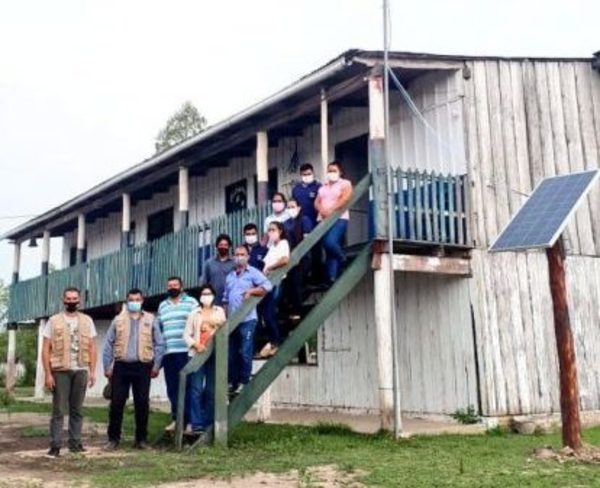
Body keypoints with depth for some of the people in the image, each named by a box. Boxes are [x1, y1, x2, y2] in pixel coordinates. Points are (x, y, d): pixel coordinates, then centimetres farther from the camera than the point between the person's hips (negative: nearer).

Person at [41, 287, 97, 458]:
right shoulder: (54, 321, 1)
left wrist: (92, 371, 1)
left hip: (81, 370, 2)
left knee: (77, 409, 7)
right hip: (60, 370, -2)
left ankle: (75, 443, 14)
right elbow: (46, 349, -1)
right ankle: (55, 445, 3)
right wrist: (48, 373, -8)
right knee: (58, 409, -2)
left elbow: (92, 347, 9)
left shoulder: (87, 321, 8)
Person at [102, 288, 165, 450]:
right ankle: (113, 438, 12)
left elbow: (159, 344, 6)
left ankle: (141, 438, 13)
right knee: (116, 403, 1)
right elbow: (108, 345, 8)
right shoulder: (118, 320, 9)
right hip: (121, 366, 1)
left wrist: (156, 365, -1)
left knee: (142, 404, 3)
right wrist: (107, 367, 2)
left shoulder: (150, 320, 7)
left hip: (142, 367, 0)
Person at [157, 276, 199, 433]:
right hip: (167, 352, 5)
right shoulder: (162, 305, 21)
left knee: (186, 386, -6)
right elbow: (159, 328, 23)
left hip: (186, 351, -5)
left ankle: (187, 419, -3)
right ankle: (176, 418, 10)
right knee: (172, 387, 5)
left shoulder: (191, 302, 5)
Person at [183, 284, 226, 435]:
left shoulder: (219, 312, 13)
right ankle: (196, 424, -7)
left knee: (211, 390, 5)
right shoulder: (195, 314, 8)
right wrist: (196, 345, -11)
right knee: (197, 390, -8)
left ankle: (208, 423, 11)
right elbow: (187, 335, 4)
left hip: (215, 354, 2)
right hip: (198, 354, -2)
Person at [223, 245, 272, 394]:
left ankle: (243, 382, 3)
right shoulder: (230, 276, 19)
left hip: (247, 319, -6)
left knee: (245, 353, -5)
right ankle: (233, 381, 16)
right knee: (232, 353, 8)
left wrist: (251, 291, -18)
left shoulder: (253, 273, 1)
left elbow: (267, 286, -12)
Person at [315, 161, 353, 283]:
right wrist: (322, 210, -9)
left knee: (330, 242, -25)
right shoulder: (323, 187, 23)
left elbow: (345, 199, -11)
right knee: (327, 246, 0)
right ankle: (331, 277, 1)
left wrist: (331, 209, -21)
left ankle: (342, 259, 3)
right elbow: (317, 202, 13)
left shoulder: (345, 184, 6)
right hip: (324, 219, 6)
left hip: (339, 218, -5)